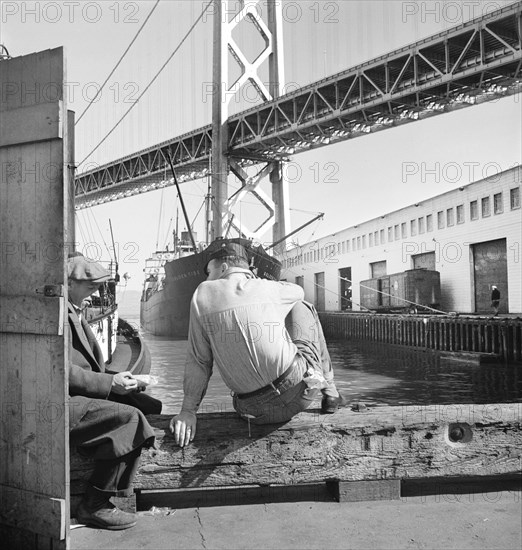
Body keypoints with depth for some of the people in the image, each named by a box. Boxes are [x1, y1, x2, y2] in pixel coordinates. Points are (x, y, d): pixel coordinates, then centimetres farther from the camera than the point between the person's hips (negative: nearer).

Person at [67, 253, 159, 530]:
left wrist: (119, 379, 4)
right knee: (131, 419, -24)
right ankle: (94, 506, -12)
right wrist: (110, 383, -18)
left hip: (73, 398, 10)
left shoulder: (75, 312, 19)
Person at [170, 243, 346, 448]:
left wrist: (188, 411, 3)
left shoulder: (203, 294, 1)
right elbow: (298, 291, 27)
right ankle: (329, 390, 30)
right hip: (301, 386, -1)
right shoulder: (267, 288, 2)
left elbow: (198, 361, -2)